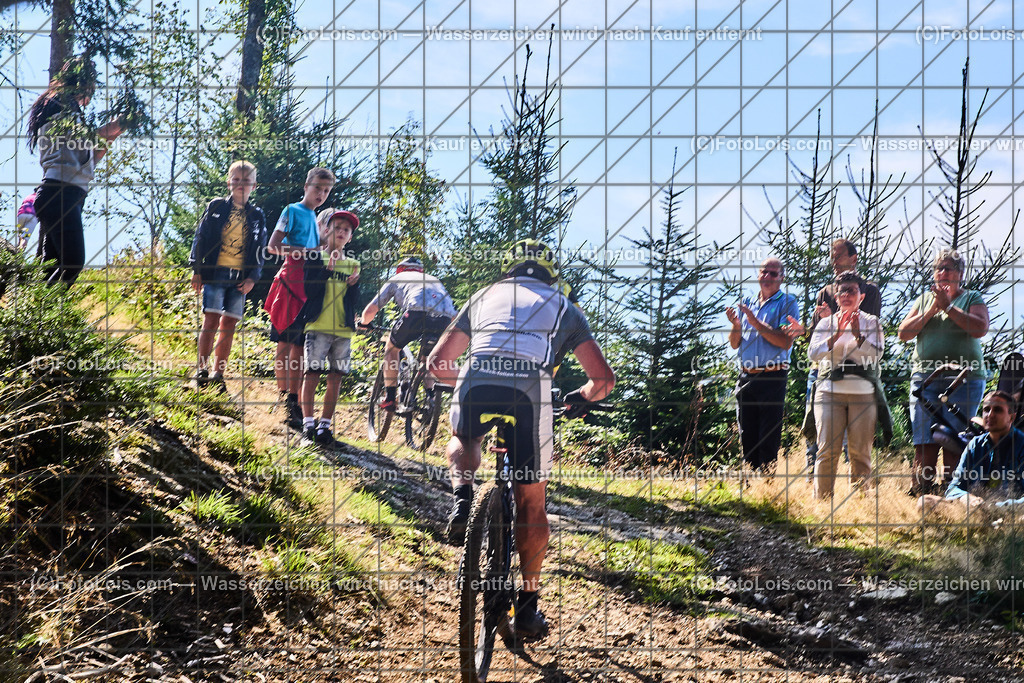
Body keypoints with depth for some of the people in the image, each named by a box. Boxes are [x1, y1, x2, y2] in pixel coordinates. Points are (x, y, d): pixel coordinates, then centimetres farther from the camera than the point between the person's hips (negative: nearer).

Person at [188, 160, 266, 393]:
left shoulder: (256, 216, 12)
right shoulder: (216, 207, 6)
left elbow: (259, 251, 13)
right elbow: (200, 238, 5)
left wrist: (252, 278, 0)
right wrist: (196, 270, -2)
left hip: (240, 278, 2)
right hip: (215, 273, -2)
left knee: (229, 325, 1)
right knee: (211, 321, -10)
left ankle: (218, 375, 7)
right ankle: (201, 371, -4)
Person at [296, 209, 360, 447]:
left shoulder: (353, 265, 15)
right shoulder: (317, 257, 5)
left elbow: (353, 301, 10)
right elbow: (310, 290, -7)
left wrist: (354, 286, -9)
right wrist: (328, 268, -15)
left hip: (343, 329, 4)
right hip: (318, 326, -4)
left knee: (335, 378, 2)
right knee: (311, 374, -8)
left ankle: (324, 427, 7)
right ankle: (308, 426, -5)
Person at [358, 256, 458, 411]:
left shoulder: (397, 279, 33)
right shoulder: (433, 279, 42)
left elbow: (370, 310, 30)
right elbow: (454, 316, 38)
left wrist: (364, 322, 52)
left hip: (417, 312, -3)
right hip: (445, 319, 3)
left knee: (392, 348, 24)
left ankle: (389, 397, 17)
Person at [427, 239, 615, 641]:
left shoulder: (486, 296, 32)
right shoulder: (562, 307, 30)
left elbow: (437, 364, 32)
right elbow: (603, 378, 23)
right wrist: (582, 397, 45)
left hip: (477, 383, 1)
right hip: (530, 391, -1)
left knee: (463, 440, 37)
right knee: (531, 501, 16)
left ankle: (462, 502, 7)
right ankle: (527, 608, 18)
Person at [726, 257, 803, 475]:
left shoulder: (787, 303, 0)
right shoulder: (748, 303, 16)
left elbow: (786, 341, -13)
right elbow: (735, 344, 15)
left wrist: (756, 323, -17)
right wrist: (736, 325, -5)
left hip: (772, 378, -6)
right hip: (746, 377, 6)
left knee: (768, 438, -6)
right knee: (747, 436, 7)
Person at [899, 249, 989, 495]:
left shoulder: (973, 299, 9)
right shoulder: (924, 299, 19)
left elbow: (980, 328, -9)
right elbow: (903, 333, 9)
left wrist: (948, 307, -11)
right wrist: (931, 310, -1)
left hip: (964, 379, -2)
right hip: (925, 376, 2)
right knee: (924, 443, -7)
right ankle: (920, 491, -6)